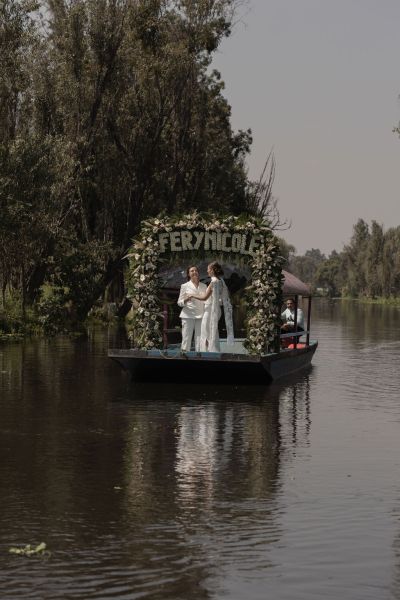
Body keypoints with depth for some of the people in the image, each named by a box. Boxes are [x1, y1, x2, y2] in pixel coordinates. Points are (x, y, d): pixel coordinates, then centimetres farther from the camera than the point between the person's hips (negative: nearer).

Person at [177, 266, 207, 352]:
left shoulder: (204, 286, 14)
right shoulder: (185, 286, 6)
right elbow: (179, 302, 4)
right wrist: (187, 299, -16)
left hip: (201, 316, 3)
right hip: (188, 316, -3)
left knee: (199, 341, -1)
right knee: (186, 339, -7)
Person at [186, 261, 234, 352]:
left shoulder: (214, 282, -18)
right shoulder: (221, 281, 9)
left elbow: (205, 297, -19)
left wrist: (193, 295, -5)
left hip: (211, 310, -9)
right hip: (216, 310, 9)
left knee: (209, 335, -3)